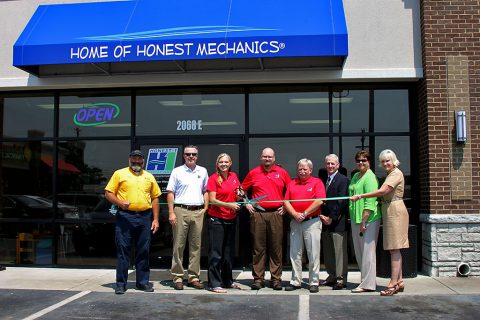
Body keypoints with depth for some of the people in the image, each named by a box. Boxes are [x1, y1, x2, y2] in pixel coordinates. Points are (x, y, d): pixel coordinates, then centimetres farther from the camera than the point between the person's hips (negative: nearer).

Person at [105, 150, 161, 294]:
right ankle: (121, 284, 9)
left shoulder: (149, 177, 15)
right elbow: (108, 193, 2)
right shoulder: (120, 174, 6)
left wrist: (155, 219, 7)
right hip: (125, 216, -3)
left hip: (145, 217, 3)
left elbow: (155, 198, 15)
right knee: (123, 250, 1)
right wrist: (120, 203, -17)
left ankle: (143, 282, 17)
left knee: (143, 251, 7)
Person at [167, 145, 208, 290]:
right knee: (179, 245, -1)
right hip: (181, 211, -3)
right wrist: (171, 213, -7)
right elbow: (170, 193, 1)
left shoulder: (203, 171, 14)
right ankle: (177, 277, 6)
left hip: (198, 212, 3)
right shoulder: (177, 171, 5)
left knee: (196, 246, 5)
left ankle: (194, 277, 12)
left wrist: (206, 208, 5)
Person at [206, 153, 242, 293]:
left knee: (229, 252, 15)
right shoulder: (213, 178, -7)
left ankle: (227, 280, 28)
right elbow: (212, 200, -14)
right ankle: (214, 284, 3)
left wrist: (239, 195, -2)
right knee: (216, 253, -2)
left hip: (231, 219, 6)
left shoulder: (234, 176, 9)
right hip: (216, 219, -6)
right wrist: (229, 205, -23)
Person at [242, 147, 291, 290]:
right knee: (258, 248, 2)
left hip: (276, 214, 0)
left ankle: (276, 279, 10)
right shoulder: (253, 173, 8)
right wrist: (247, 203, 8)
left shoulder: (282, 172, 8)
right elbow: (242, 189, 18)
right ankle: (258, 279, 8)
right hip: (257, 214, 0)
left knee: (276, 248, 3)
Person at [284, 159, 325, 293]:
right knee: (295, 253, 7)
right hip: (295, 222, 4)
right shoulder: (291, 183, 13)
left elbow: (319, 201, -10)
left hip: (312, 221, -4)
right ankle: (295, 281, 15)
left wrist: (304, 214, -11)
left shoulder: (317, 182, 2)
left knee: (313, 254, -1)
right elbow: (286, 202, 7)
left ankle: (314, 282, 7)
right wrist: (295, 214, -9)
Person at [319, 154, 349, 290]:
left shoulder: (343, 180, -6)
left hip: (337, 222, -7)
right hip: (326, 222, 7)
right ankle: (332, 276, 21)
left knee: (340, 251, -3)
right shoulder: (324, 180, 16)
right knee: (328, 251, 12)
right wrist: (322, 216, -1)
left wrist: (331, 218, -13)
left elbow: (341, 201, -13)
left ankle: (341, 279, 4)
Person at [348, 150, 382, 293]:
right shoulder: (355, 176, 16)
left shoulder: (370, 177, -10)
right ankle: (369, 280, 22)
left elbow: (370, 202, -16)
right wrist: (353, 219, 16)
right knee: (359, 252, 12)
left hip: (369, 219, -9)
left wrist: (364, 221, -20)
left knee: (367, 251, -5)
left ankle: (368, 284, 2)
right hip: (355, 219, 9)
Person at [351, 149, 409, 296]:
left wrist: (360, 196, -20)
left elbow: (382, 191, -21)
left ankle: (393, 283, -9)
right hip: (390, 213, 10)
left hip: (395, 212, -10)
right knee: (394, 249, 10)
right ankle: (399, 281, 15)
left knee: (394, 249, -10)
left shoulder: (396, 173, -11)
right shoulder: (390, 174, 20)